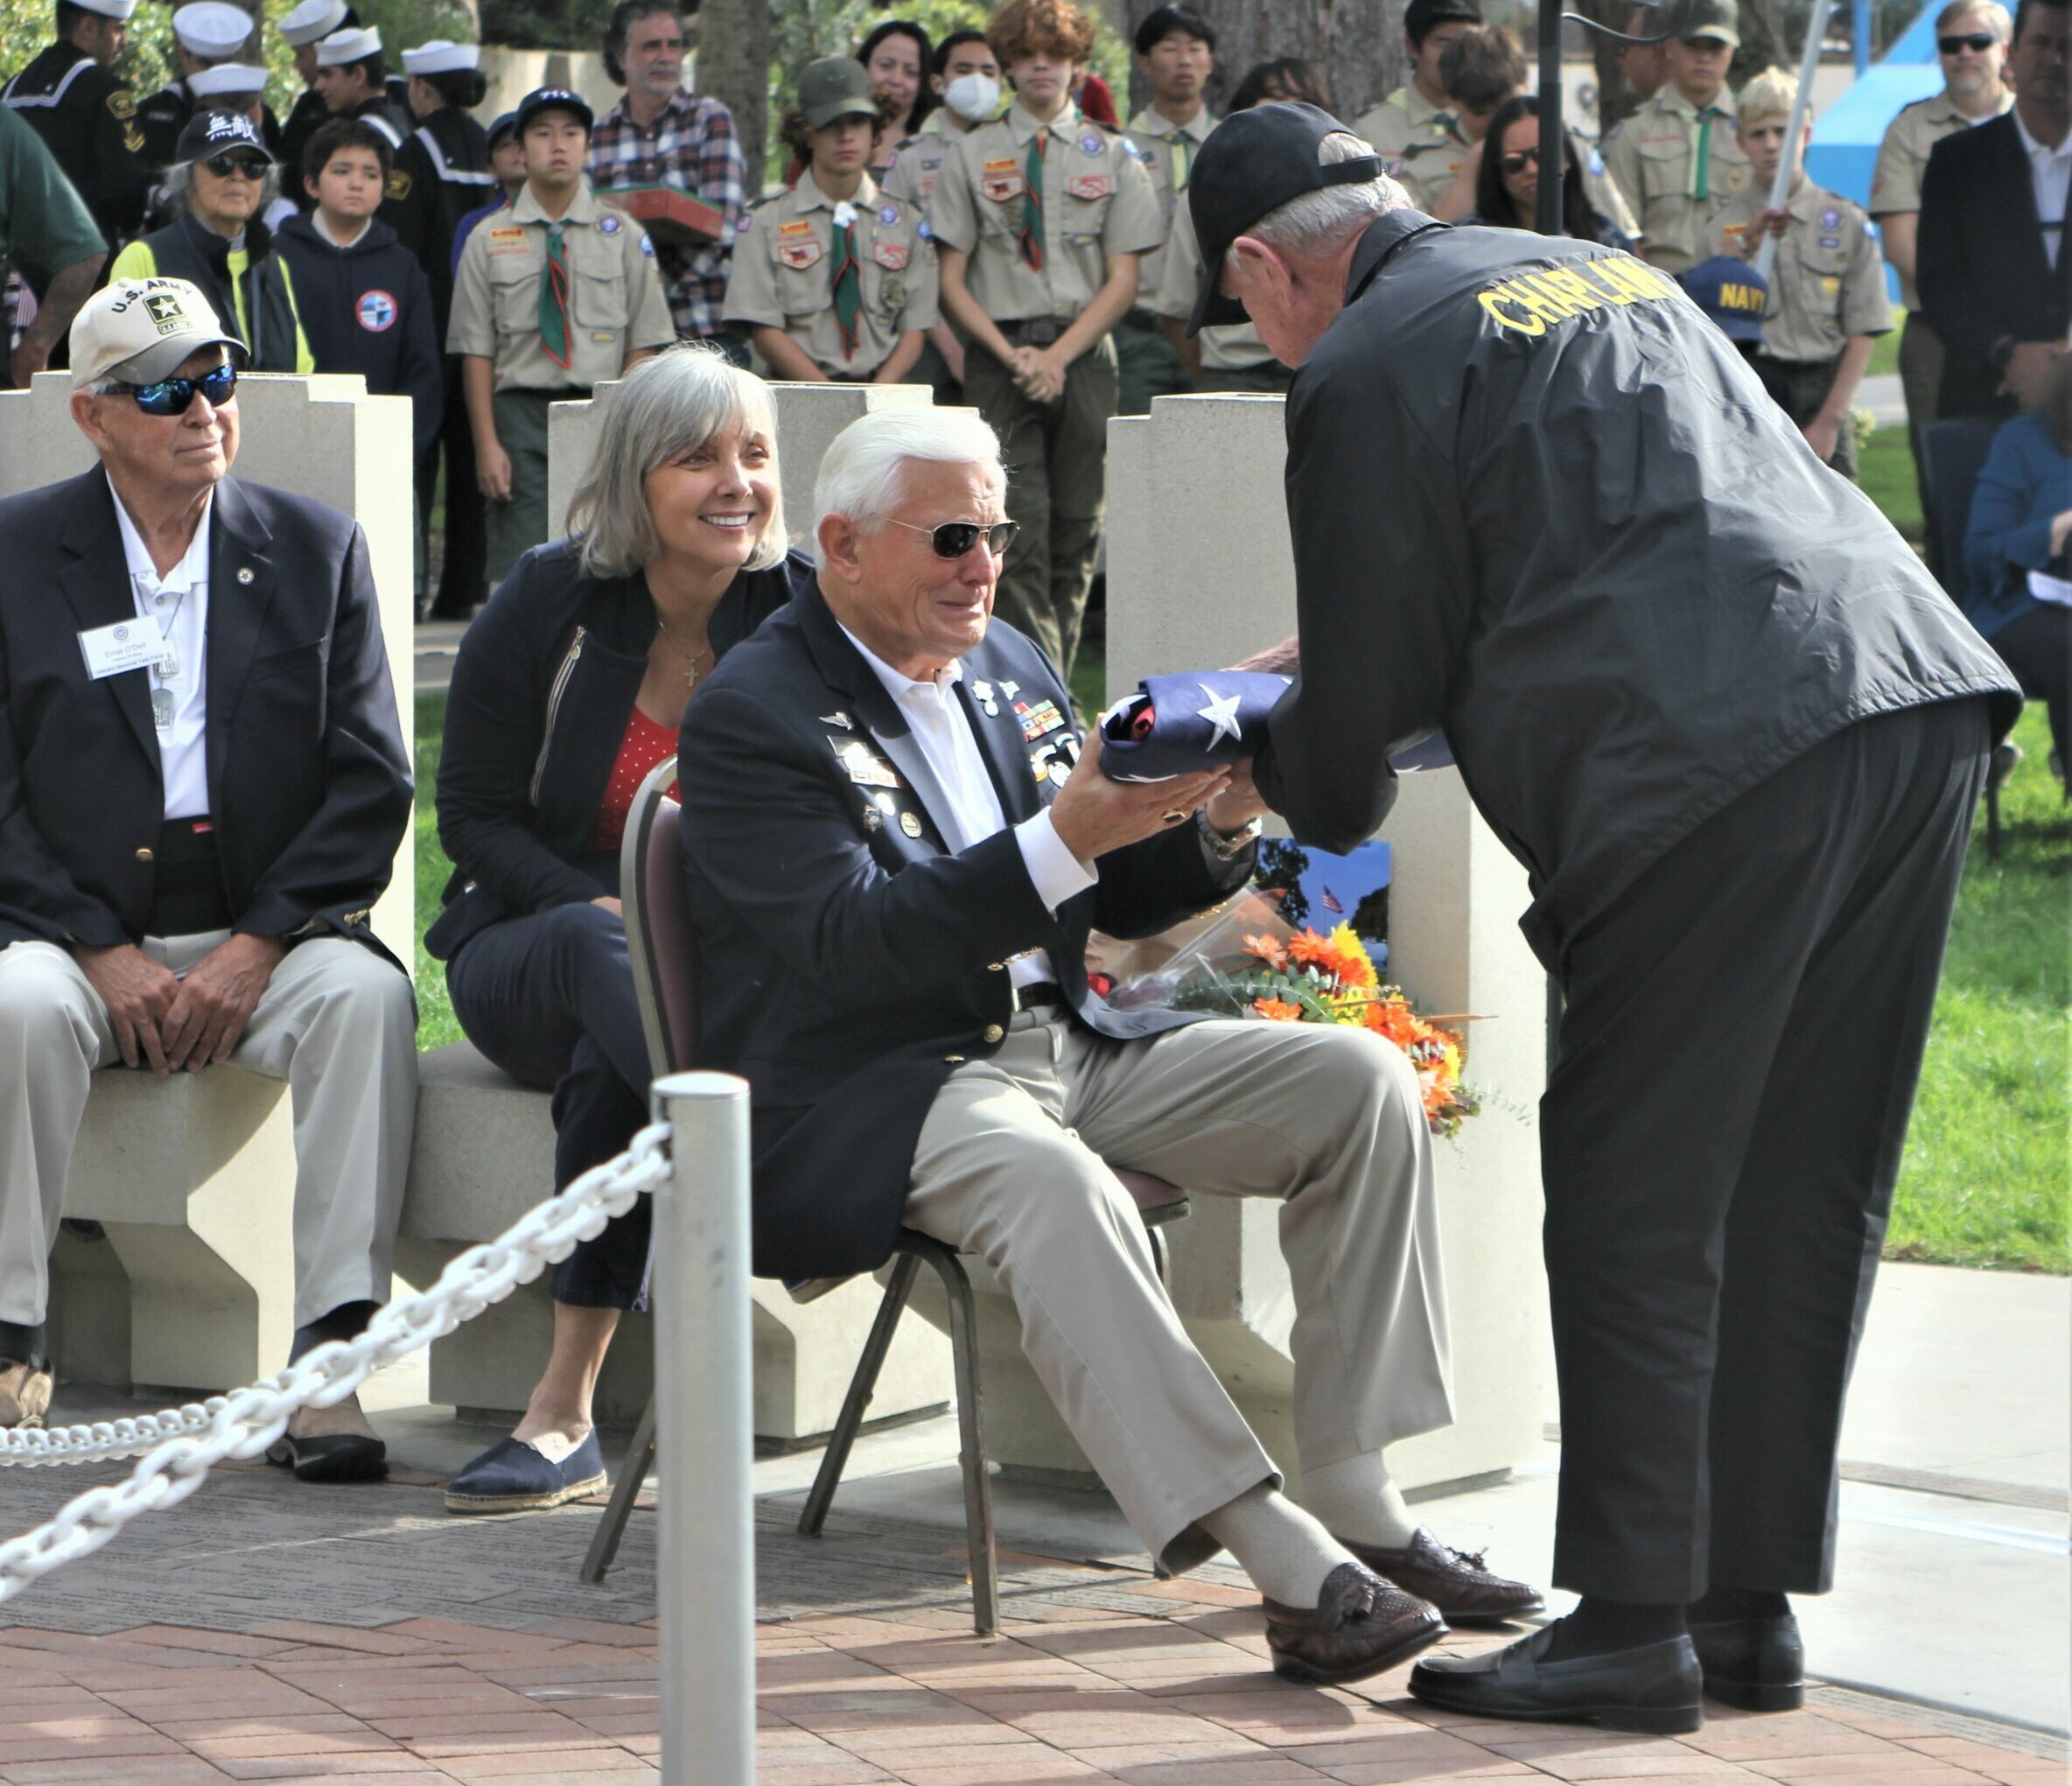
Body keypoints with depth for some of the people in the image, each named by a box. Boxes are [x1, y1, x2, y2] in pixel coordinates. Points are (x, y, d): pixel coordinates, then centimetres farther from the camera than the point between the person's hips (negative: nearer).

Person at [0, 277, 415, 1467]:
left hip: (267, 932, 1)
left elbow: (373, 781, 3)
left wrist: (257, 945, -11)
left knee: (367, 995, -31)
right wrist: (105, 951, -13)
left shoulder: (315, 550, 9)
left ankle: (330, 1357, -32)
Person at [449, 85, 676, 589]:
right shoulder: (489, 241, 7)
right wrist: (487, 444, -3)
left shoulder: (623, 236, 8)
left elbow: (642, 346, 6)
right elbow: (476, 352, 5)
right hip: (521, 411, -1)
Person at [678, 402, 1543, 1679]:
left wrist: (1219, 829, -4)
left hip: (1061, 1037, 8)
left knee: (1365, 1085, -8)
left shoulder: (1011, 666, 16)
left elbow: (1116, 901, 19)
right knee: (1050, 1184, -39)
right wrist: (1064, 839, -31)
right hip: (877, 1085, -8)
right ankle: (1293, 1568, -41)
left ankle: (1357, 1507, -12)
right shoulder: (755, 714, -8)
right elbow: (851, 943, -22)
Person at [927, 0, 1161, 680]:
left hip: (1084, 354, 2)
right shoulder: (971, 156, 9)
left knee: (1078, 526, 1)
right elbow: (952, 280, 5)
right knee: (1023, 527, -12)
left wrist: (1058, 356, -7)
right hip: (999, 351, -2)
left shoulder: (1111, 157, 11)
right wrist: (1012, 355, -8)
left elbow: (1123, 280, 6)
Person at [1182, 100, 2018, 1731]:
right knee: (1800, 1198, 13)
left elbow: (1367, 705, 8)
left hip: (1723, 767, -8)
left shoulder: (1365, 372, 4)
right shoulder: (1597, 268, 29)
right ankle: (1753, 1605, 18)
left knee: (1636, 1204, 1)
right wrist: (1331, 675, 47)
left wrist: (1294, 780, 30)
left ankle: (1635, 1625, 2)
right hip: (1924, 696, 8)